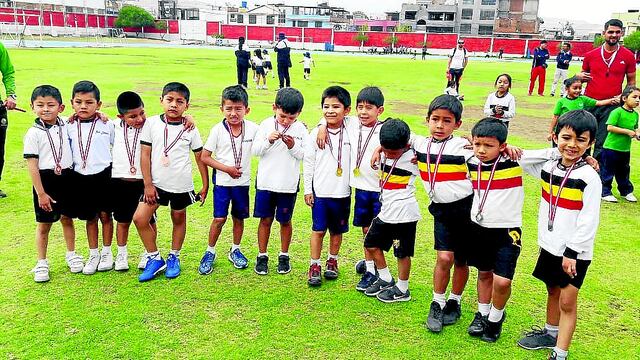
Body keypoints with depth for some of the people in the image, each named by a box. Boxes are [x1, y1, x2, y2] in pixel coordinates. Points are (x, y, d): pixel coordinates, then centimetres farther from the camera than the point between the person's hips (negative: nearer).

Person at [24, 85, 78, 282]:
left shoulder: (66, 125, 0)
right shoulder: (34, 133, -11)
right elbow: (32, 165, -11)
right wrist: (41, 193, -14)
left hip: (66, 178, 3)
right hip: (45, 180, -3)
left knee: (67, 219, 17)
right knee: (44, 225, 8)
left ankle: (71, 254, 34)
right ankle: (42, 263, 23)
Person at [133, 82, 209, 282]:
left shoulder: (190, 129, -3)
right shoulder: (151, 123, -3)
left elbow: (200, 158, 4)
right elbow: (145, 155, -2)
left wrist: (205, 186, 3)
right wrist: (148, 184, -7)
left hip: (181, 185, 0)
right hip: (157, 183, 0)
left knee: (179, 219, 12)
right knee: (140, 218, -7)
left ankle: (174, 258, 32)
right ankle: (155, 258, 10)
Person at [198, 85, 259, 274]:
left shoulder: (253, 129, -7)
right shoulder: (218, 130, -11)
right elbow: (205, 157, -7)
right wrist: (227, 168, -16)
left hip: (243, 182, 2)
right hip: (222, 181, -2)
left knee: (239, 218, 13)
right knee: (219, 218, -1)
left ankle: (235, 250, 32)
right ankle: (210, 252, 18)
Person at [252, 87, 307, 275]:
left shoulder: (301, 129, -3)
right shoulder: (266, 124, -2)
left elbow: (305, 156, -4)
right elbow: (255, 150, -3)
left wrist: (293, 146, -20)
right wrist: (268, 140, -20)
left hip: (288, 184, 0)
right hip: (265, 182, 0)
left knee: (285, 220, 11)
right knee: (265, 219, 9)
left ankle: (284, 256, 27)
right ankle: (262, 256, 22)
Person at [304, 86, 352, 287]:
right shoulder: (316, 133, -3)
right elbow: (308, 162, 1)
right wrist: (307, 190, 0)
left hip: (342, 192, 1)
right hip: (320, 191, -1)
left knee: (337, 230, 14)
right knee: (318, 230, 3)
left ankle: (332, 261, 32)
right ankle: (314, 266, 16)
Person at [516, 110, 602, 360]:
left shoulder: (589, 177, -16)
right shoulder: (548, 167, 0)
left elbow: (589, 221, -18)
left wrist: (572, 252, -18)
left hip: (574, 251, -6)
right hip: (550, 245, 6)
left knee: (567, 301, 0)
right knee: (552, 290, 21)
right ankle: (551, 333, 40)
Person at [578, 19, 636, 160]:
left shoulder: (628, 56, 2)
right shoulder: (591, 55, 5)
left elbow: (631, 81, 9)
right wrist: (579, 77, -4)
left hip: (611, 106, -1)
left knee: (601, 144, 1)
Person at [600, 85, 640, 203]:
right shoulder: (617, 112, -16)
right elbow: (610, 127, -24)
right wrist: (627, 131, -21)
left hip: (625, 149, 7)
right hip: (611, 148, -7)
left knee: (623, 172, 20)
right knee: (607, 172, 3)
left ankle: (626, 191, 33)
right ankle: (605, 192, 14)